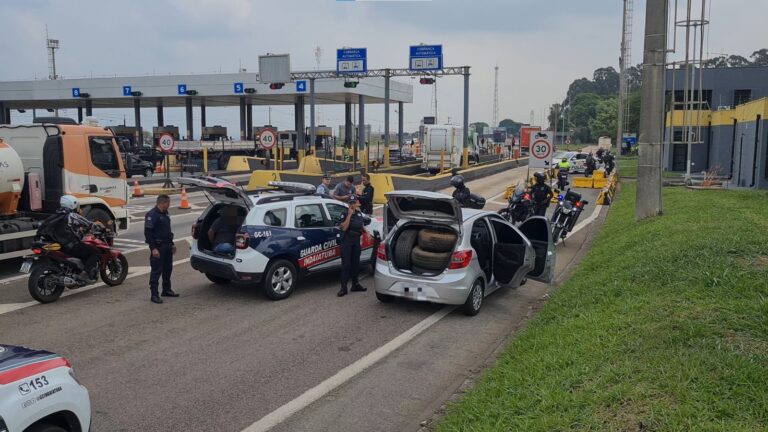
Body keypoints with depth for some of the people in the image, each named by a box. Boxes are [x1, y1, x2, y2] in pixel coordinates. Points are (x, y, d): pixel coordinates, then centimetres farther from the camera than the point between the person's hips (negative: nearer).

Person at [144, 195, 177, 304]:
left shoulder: (165, 214, 14)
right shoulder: (152, 215, -15)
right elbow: (148, 232, -19)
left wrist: (172, 244, 21)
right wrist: (153, 248, -24)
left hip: (167, 246, 9)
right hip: (158, 247, -9)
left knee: (168, 269, 16)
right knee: (156, 270, -6)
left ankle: (166, 290, 29)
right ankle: (154, 294, -2)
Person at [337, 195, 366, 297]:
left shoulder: (359, 213, 9)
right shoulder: (345, 214, -9)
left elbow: (362, 225, 24)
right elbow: (344, 228, -22)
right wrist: (349, 215, -23)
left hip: (356, 241, 6)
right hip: (347, 241, -6)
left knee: (355, 263, 13)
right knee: (346, 264, -8)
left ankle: (355, 284, 25)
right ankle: (343, 287, -7)